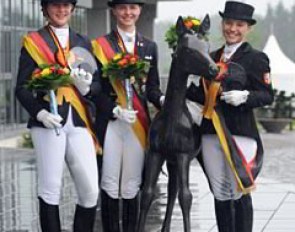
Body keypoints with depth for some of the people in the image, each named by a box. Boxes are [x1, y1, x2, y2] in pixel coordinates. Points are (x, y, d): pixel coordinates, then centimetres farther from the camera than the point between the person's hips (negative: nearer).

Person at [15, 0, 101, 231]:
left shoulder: (84, 43, 17)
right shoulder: (33, 41, 4)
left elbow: (97, 85, 16)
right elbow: (22, 87, 0)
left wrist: (86, 87, -8)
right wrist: (40, 113, -17)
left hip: (79, 122, 4)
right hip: (48, 123, -3)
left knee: (91, 191, -2)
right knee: (50, 190, -1)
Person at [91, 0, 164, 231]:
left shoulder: (149, 46, 12)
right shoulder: (100, 44, 1)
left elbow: (151, 87, 12)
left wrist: (162, 100, -9)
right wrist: (116, 111, -15)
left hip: (138, 123, 2)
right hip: (109, 122, -2)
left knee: (132, 186, 4)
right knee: (110, 185, 0)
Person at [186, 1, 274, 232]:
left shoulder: (256, 58, -1)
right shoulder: (212, 57, 15)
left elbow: (268, 95, -5)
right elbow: (205, 93, 16)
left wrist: (245, 97, -22)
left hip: (240, 133, -5)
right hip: (211, 133, 5)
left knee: (239, 193, -1)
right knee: (220, 194, 9)